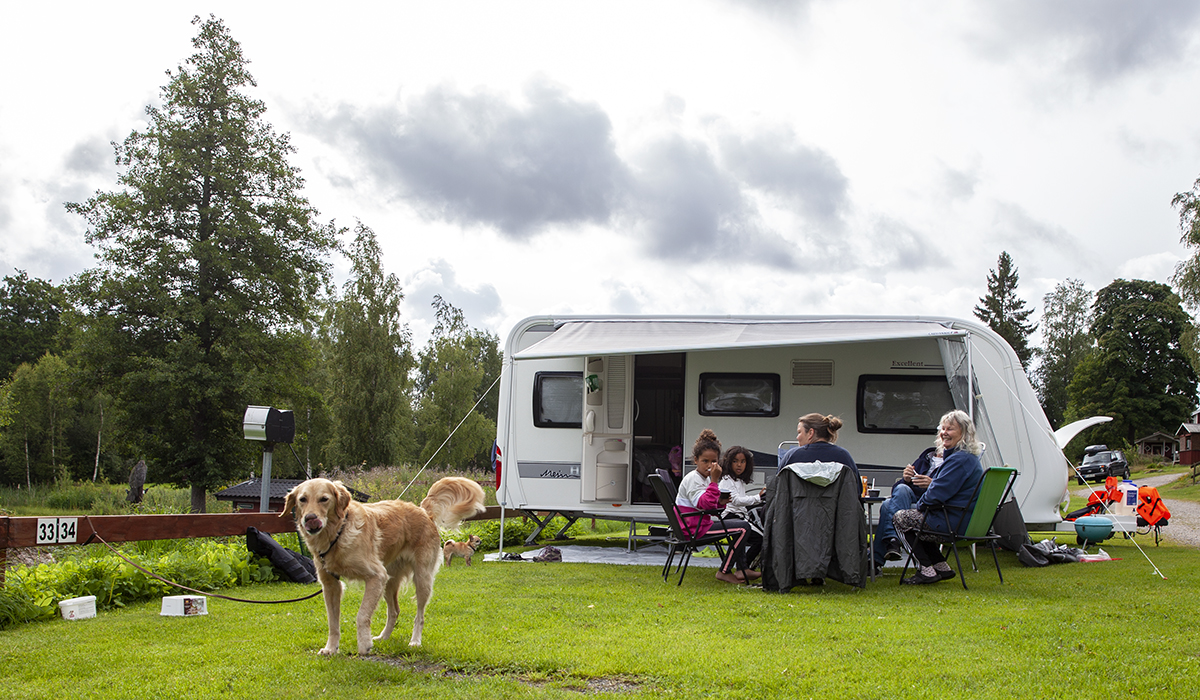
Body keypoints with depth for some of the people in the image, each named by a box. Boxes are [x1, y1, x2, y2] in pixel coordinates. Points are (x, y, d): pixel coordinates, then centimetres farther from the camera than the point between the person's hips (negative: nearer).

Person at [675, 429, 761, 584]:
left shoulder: (705, 478, 16)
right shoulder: (693, 479, -16)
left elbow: (711, 506, 20)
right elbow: (706, 504, -30)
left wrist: (721, 501, 0)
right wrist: (714, 480, -29)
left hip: (701, 524, 11)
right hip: (694, 529, -11)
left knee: (739, 524, 24)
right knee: (743, 528, -14)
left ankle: (743, 569, 24)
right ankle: (724, 572, -10)